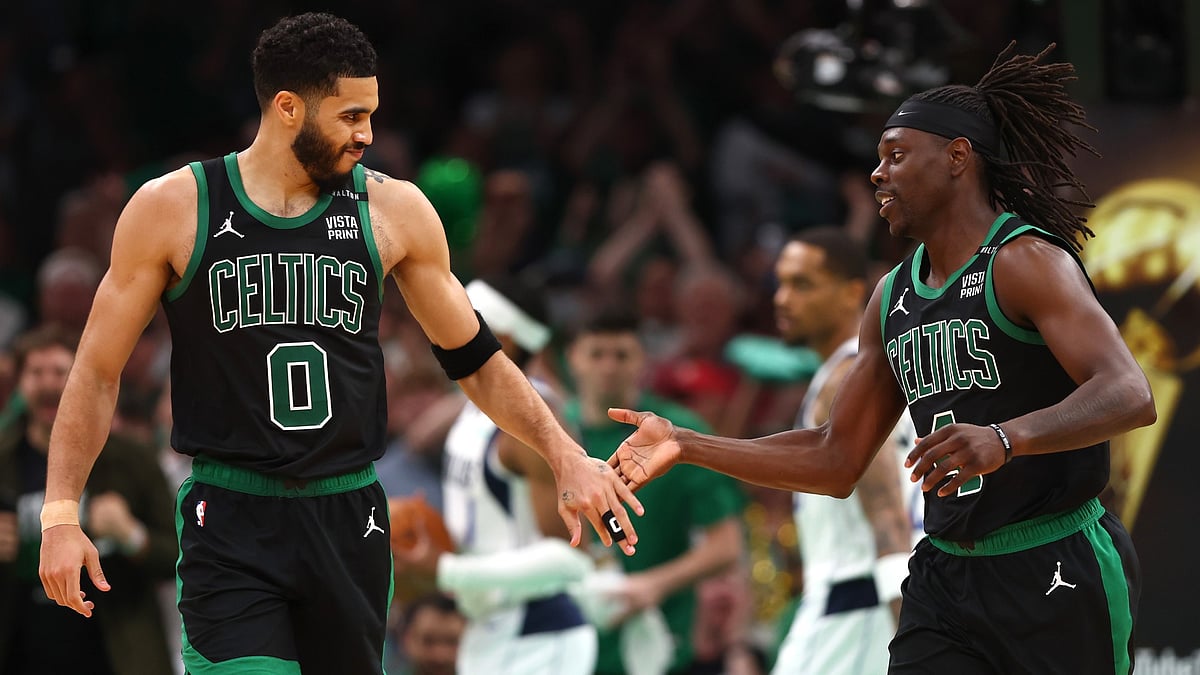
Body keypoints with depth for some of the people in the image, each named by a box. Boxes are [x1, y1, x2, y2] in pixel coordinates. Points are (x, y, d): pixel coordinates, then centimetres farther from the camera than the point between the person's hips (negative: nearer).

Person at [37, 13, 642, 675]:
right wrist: (61, 512, -5)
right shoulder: (171, 210, -2)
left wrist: (566, 457, 4)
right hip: (231, 524, -3)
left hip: (349, 521, 3)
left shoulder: (392, 211, 5)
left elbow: (475, 360, 14)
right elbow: (98, 372, 4)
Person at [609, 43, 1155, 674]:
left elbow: (1130, 396, -25)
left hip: (1058, 575, -6)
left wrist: (1004, 438, -41)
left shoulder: (1026, 261, -11)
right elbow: (835, 459, 18)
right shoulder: (892, 297, 13)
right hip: (946, 577, 7)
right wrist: (687, 446, 10)